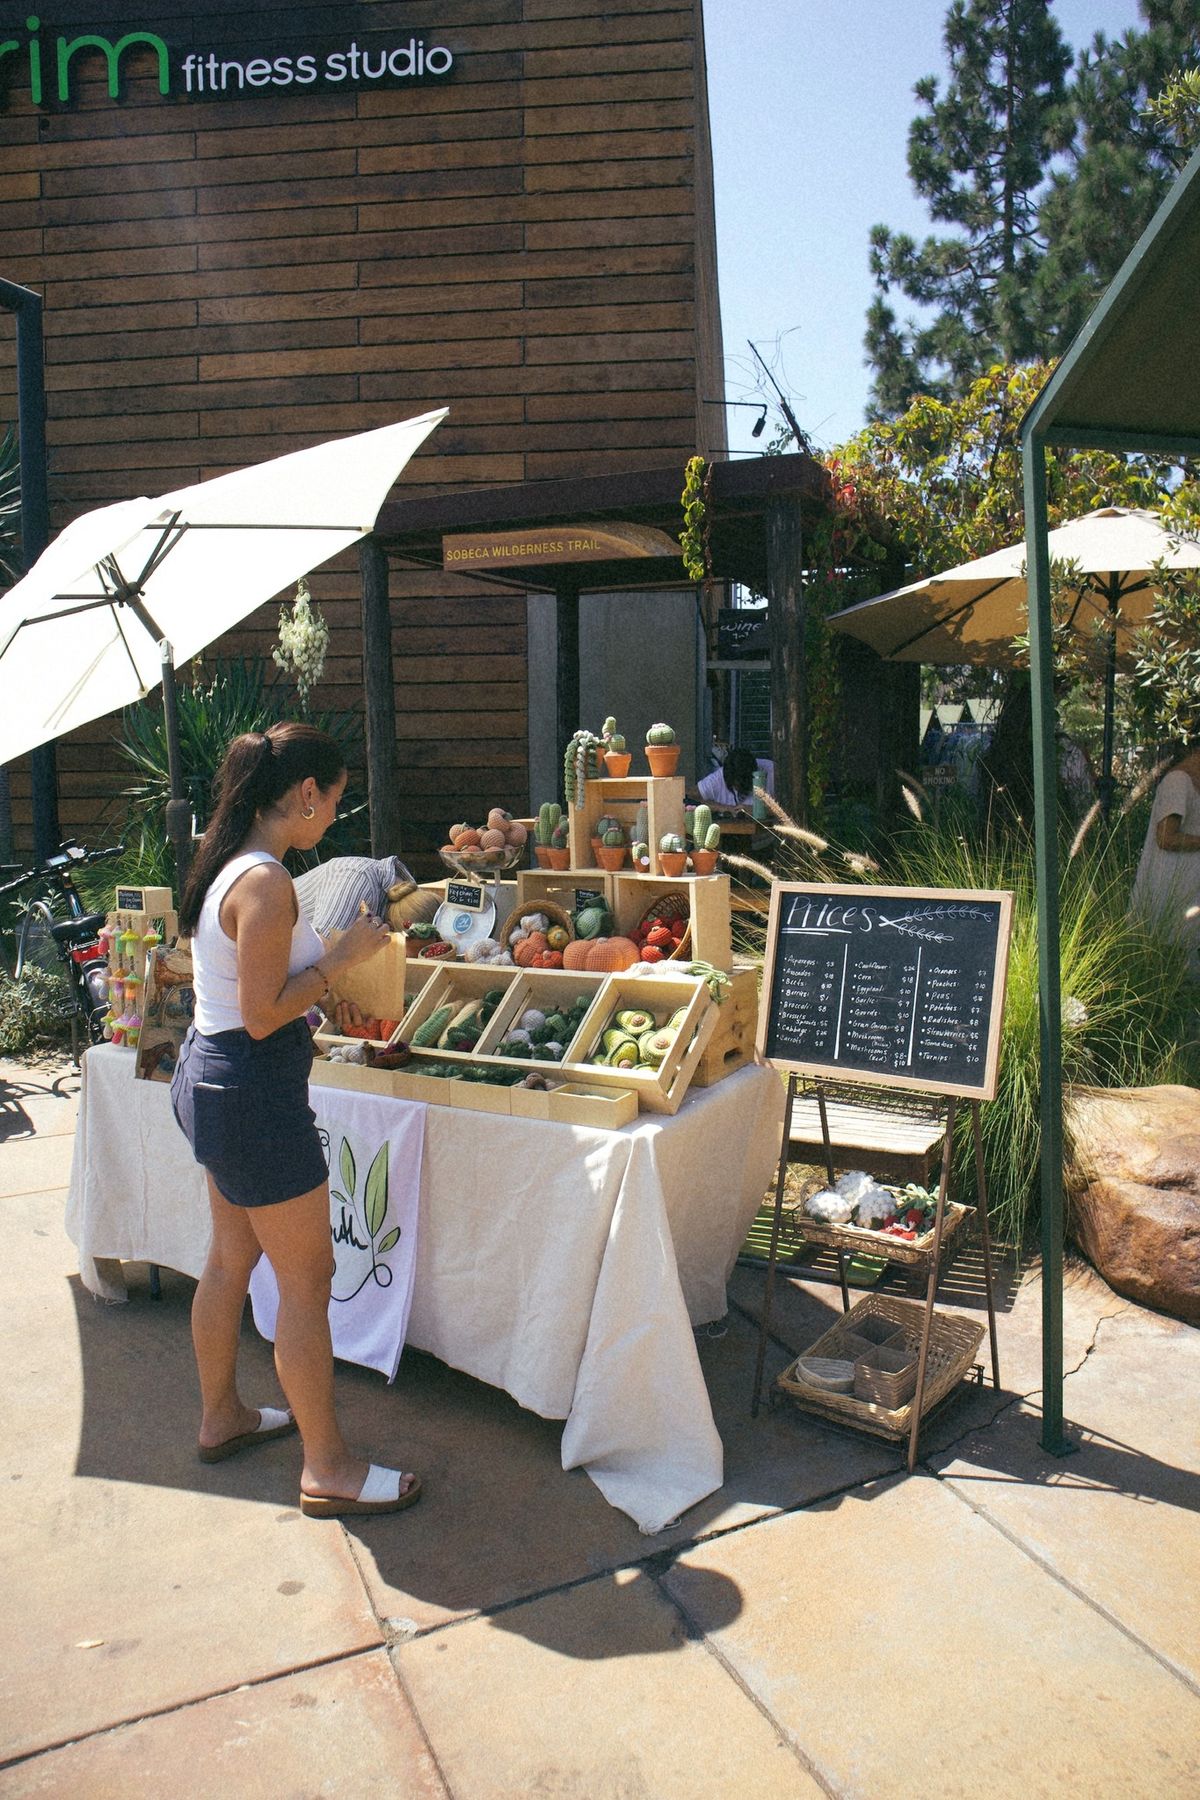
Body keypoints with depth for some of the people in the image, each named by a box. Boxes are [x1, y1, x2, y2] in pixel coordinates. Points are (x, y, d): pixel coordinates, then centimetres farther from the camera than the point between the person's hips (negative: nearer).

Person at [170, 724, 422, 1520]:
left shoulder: (231, 865, 7)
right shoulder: (266, 884, -23)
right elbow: (263, 1015, -23)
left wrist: (344, 950, 13)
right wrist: (343, 957, -15)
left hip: (212, 1078, 10)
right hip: (254, 1095, -10)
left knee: (233, 1257, 23)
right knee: (307, 1277, 2)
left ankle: (222, 1417, 42)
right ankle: (328, 1469, 16)